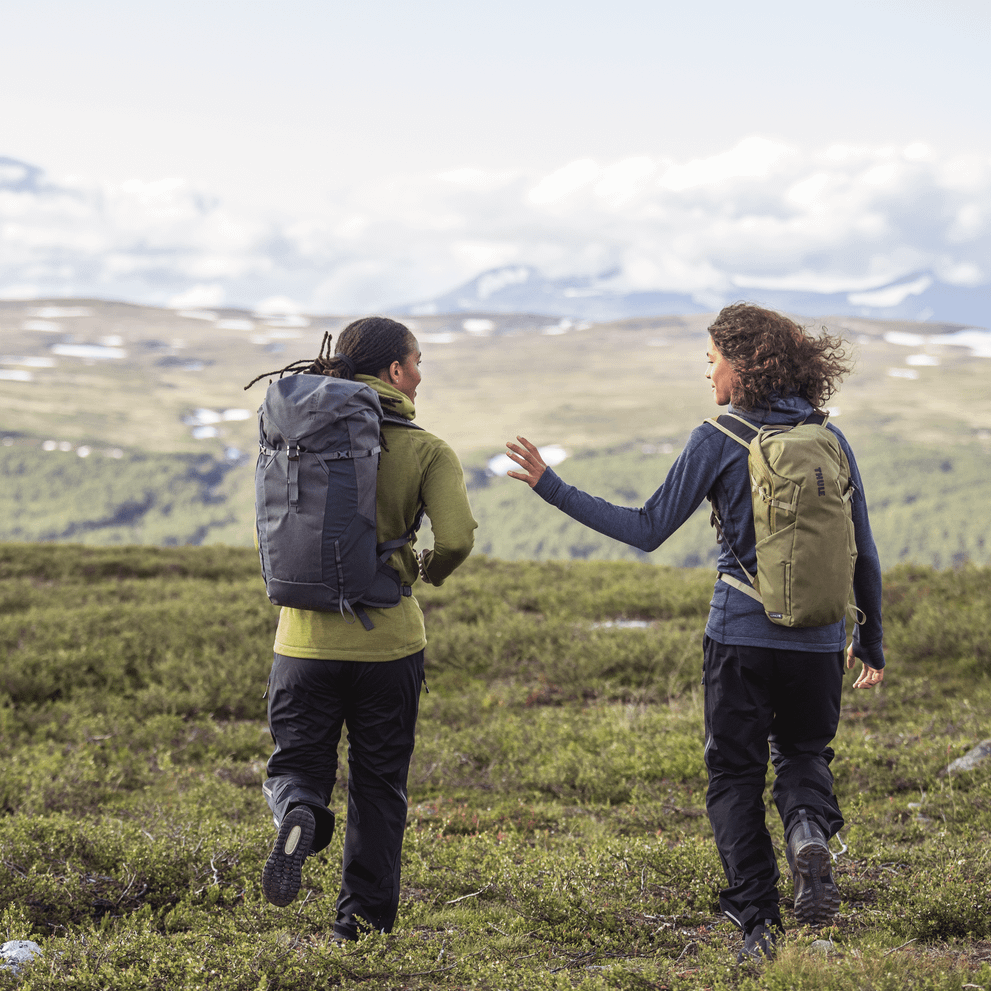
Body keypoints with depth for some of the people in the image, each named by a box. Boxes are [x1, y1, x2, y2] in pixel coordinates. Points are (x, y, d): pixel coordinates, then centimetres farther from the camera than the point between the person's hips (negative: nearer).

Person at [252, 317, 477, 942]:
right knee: (379, 785, 14)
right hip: (387, 639, -1)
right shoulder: (427, 451, -7)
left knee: (295, 766, 12)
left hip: (306, 636, 1)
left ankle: (300, 818, -22)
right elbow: (456, 539, -18)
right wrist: (429, 571, 4)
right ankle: (364, 917, 16)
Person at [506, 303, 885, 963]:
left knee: (736, 776, 11)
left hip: (742, 635, -3)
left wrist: (552, 488, 0)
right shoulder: (830, 439, 4)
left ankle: (758, 923, 3)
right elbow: (864, 554, 7)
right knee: (803, 751, 24)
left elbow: (648, 530, -5)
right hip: (819, 641, 3)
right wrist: (871, 641, 19)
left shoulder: (718, 440, -6)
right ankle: (809, 829, -9)